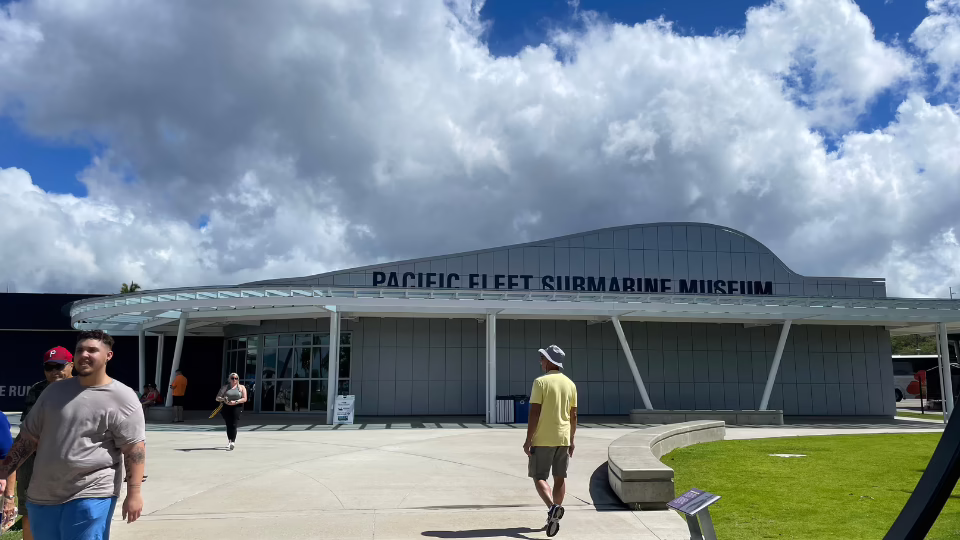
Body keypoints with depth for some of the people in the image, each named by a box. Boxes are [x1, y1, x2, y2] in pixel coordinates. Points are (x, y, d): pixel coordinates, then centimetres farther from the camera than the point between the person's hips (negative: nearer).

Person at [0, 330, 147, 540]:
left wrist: (133, 493, -18)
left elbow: (134, 449, -12)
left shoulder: (122, 398, -8)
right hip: (42, 497, 6)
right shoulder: (55, 391, 9)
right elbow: (29, 436, 16)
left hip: (90, 497, -6)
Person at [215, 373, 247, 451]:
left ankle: (232, 442, -20)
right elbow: (217, 398, 9)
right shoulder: (225, 387, 13)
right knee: (228, 425, 5)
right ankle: (230, 440, 25)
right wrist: (223, 399, -14)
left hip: (237, 407, -2)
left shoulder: (242, 387, 9)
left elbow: (244, 399, -1)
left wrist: (235, 402, -16)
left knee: (233, 425, -14)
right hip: (226, 408, 2)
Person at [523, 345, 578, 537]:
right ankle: (554, 517, 17)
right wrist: (571, 440, 17)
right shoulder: (570, 384, 5)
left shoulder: (540, 382, -12)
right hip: (563, 438, 5)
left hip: (542, 439, -5)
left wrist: (528, 439, -10)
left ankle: (553, 507, -21)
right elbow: (573, 416, 8)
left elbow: (534, 413, -15)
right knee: (560, 477, 12)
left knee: (539, 477, 2)